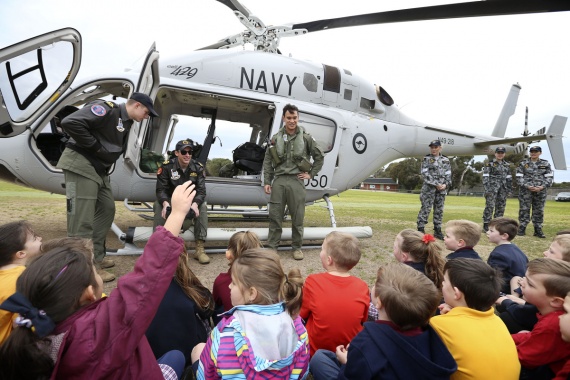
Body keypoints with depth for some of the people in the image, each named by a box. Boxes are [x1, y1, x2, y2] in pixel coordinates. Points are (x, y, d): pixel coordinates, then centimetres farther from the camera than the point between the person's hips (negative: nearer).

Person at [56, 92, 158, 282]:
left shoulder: (126, 123, 15)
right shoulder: (107, 109, -14)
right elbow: (70, 122, -24)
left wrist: (106, 165, 4)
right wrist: (94, 147, -17)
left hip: (99, 169, 10)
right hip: (81, 165, -10)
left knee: (107, 209, 14)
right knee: (82, 219, -8)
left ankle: (96, 257, 25)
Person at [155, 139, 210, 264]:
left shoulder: (198, 168, -9)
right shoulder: (167, 166, -12)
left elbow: (201, 191, -15)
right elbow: (161, 189, -15)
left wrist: (195, 204, -38)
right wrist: (165, 203, -39)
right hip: (170, 200, -1)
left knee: (203, 206, -27)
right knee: (158, 205, -30)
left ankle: (200, 249, -25)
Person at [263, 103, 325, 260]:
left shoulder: (306, 138, 3)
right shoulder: (276, 138, 7)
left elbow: (320, 157, 12)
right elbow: (268, 162, 10)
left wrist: (311, 174, 6)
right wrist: (266, 182, 5)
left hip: (296, 181, -1)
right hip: (278, 180, 1)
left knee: (297, 217, 5)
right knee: (275, 216, 4)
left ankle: (297, 247, 19)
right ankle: (272, 247, 14)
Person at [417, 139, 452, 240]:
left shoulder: (446, 160, 11)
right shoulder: (426, 159, 2)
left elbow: (448, 175, 8)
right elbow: (425, 174, -7)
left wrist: (445, 184, -11)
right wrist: (436, 184, -14)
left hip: (442, 189, 4)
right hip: (429, 188, -3)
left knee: (439, 210, 8)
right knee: (426, 208, -7)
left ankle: (437, 230, 17)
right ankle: (420, 229, -3)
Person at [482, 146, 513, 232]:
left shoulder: (507, 165, 15)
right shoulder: (489, 164, -2)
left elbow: (509, 178, 18)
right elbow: (485, 176, -9)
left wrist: (510, 189, 13)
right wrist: (487, 188, -17)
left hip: (503, 189, 6)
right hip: (492, 187, -6)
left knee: (501, 207, 7)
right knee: (490, 206, -10)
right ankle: (486, 225, -8)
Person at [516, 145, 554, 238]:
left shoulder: (545, 164, 8)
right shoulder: (523, 163, 3)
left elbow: (550, 177, 4)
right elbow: (519, 177, -1)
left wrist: (542, 187, -12)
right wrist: (527, 186, -15)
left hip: (540, 191, 2)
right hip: (525, 190, -2)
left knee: (539, 211, 6)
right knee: (524, 209, -1)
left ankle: (538, 230, 14)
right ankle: (522, 228, 6)